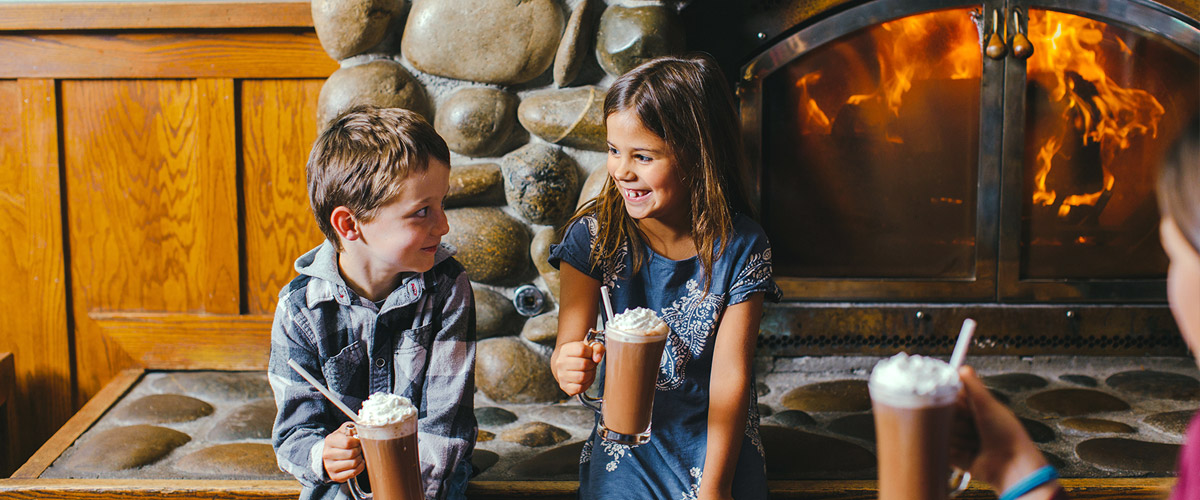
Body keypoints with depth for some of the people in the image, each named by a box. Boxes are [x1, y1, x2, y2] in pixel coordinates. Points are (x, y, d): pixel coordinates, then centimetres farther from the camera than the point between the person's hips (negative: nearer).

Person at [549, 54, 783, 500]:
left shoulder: (740, 248, -13)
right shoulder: (594, 236, -10)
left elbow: (730, 375, -13)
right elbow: (570, 341, -11)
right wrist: (568, 364, -37)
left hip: (715, 442, -1)